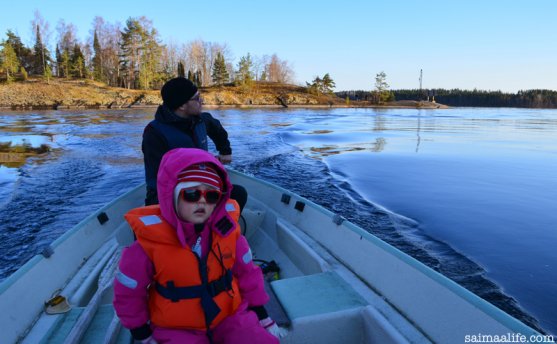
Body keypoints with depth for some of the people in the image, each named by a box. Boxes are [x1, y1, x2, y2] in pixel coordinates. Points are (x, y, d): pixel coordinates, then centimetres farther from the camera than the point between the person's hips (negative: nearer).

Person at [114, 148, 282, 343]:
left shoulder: (227, 231, -12)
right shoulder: (151, 242, -20)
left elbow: (247, 272, 4)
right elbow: (128, 293, -4)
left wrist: (261, 313, 8)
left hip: (230, 315, 2)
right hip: (177, 328, -1)